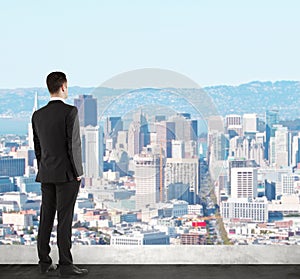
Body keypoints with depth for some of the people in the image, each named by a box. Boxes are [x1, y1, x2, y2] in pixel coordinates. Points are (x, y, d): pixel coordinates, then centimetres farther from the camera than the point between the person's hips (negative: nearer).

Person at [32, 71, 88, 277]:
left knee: (46, 217, 9)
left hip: (46, 175, 6)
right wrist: (77, 173, -8)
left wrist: (43, 171, 18)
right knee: (65, 219, -5)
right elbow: (74, 144, -15)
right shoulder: (70, 112, -12)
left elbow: (37, 147, 11)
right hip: (67, 174, -6)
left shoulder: (38, 115, 7)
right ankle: (65, 265, -2)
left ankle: (44, 262, 14)